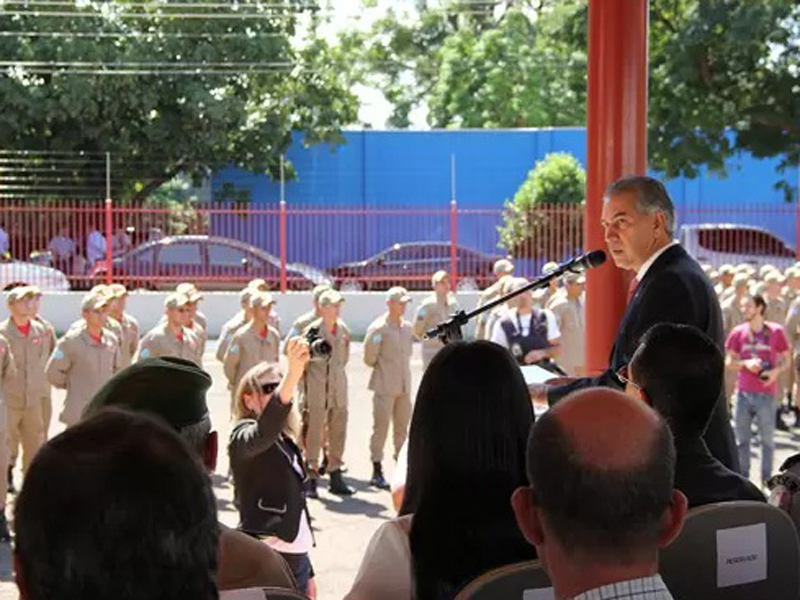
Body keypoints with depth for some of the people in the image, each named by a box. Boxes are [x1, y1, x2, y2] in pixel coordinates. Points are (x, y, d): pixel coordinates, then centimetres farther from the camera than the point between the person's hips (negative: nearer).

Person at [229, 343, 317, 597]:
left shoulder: (286, 443, 16)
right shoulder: (244, 436, -7)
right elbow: (265, 430, -32)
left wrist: (307, 572, 21)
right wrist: (294, 373, -46)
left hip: (297, 558, 7)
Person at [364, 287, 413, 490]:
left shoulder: (407, 327, 10)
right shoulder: (379, 327, -11)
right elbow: (369, 358, -7)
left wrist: (401, 371, 12)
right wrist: (383, 369, 6)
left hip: (404, 386, 6)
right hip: (385, 385, -6)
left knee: (402, 427, 10)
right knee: (381, 427, -2)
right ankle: (377, 471, 4)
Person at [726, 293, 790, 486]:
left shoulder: (776, 331, -1)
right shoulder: (738, 332, 4)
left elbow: (786, 360, 5)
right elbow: (730, 363, 7)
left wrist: (776, 371, -15)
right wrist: (745, 363, -12)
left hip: (766, 393, -2)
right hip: (743, 392, 2)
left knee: (767, 438, 3)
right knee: (742, 439, 7)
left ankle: (767, 481, 13)